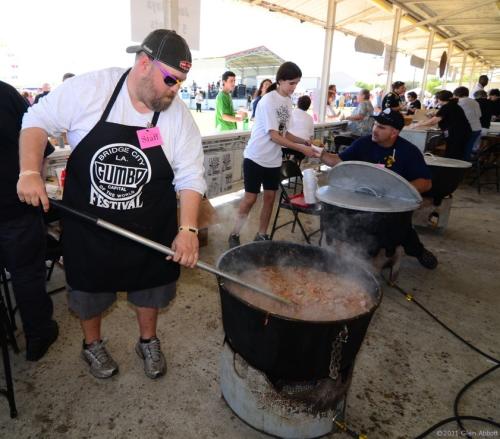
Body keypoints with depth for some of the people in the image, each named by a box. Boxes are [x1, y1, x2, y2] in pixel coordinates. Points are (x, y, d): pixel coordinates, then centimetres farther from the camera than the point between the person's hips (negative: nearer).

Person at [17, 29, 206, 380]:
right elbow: (38, 120, -3)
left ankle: (148, 341, 45)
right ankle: (92, 344, 46)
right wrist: (30, 172, -17)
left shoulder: (179, 116, -10)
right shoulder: (89, 88, -14)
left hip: (150, 228, 1)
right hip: (88, 223, 0)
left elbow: (190, 177, -11)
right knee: (90, 285, 17)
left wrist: (188, 228, -23)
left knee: (149, 285, 17)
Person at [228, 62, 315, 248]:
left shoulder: (288, 101, 7)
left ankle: (262, 235, 21)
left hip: (273, 160, 7)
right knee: (250, 198, -2)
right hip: (256, 157, -7)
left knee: (270, 197, 8)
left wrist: (304, 141, -4)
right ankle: (234, 235, 13)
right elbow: (274, 136, -21)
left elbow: (284, 133, 11)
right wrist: (301, 149, -23)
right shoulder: (268, 101, -17)